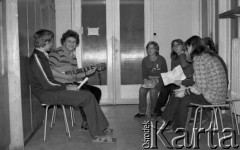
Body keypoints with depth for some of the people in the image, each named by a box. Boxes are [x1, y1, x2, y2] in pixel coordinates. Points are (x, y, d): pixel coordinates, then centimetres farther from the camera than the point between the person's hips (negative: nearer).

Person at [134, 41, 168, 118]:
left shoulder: (161, 59, -6)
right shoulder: (145, 60, 4)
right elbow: (144, 73, 2)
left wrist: (156, 80, -19)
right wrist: (145, 80, -20)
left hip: (159, 80, -3)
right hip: (149, 80, 3)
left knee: (153, 91, -31)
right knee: (142, 90, -25)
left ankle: (154, 112, -12)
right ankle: (142, 111, -13)